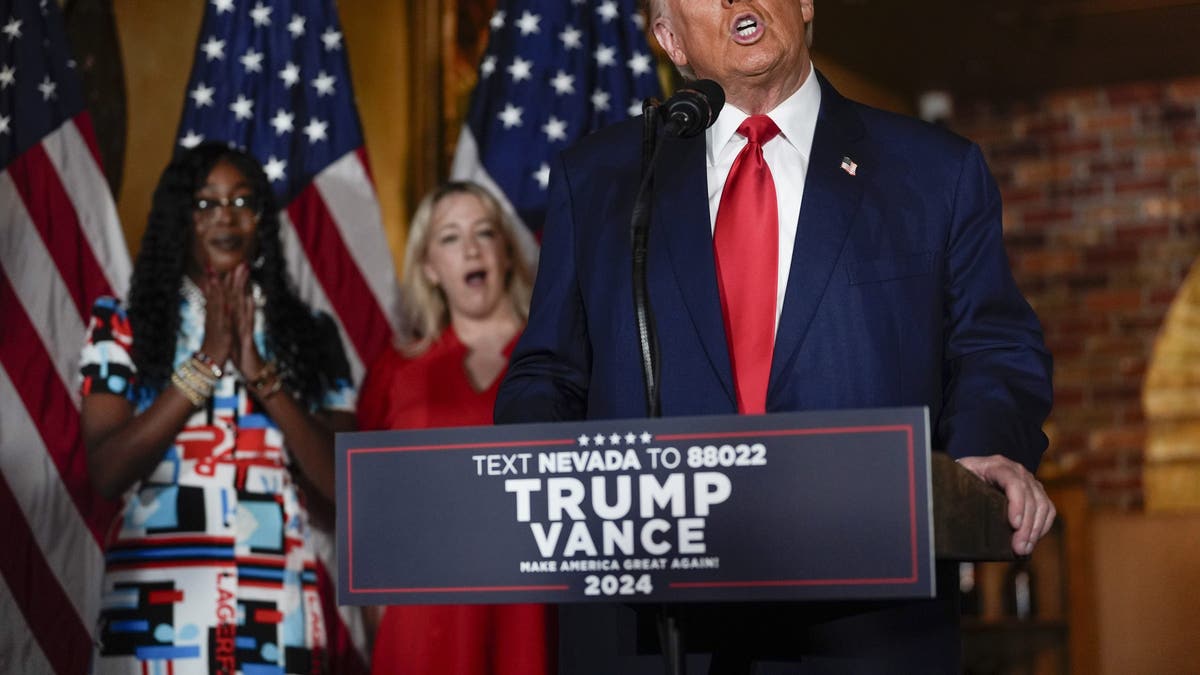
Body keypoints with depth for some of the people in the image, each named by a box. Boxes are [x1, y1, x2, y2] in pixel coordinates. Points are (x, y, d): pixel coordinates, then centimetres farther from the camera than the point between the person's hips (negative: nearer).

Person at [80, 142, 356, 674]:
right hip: (155, 611, -1)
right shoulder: (123, 327, 5)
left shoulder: (308, 335, 8)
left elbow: (344, 487, -1)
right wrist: (206, 362, -10)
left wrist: (260, 375, -10)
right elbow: (107, 472, -7)